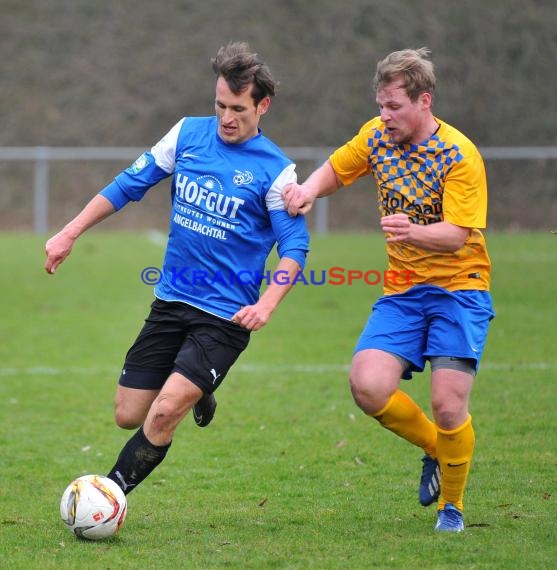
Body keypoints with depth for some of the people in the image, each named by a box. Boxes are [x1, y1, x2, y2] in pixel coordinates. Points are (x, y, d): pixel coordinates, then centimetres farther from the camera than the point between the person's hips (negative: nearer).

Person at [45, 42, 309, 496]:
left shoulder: (276, 169, -8)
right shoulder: (188, 133, 2)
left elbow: (294, 246, -10)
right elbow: (129, 185, 10)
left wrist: (266, 304, -26)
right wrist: (71, 233, 6)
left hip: (226, 317, -5)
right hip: (171, 302, 5)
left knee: (164, 410, -20)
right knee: (129, 415, 6)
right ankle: (197, 394, 36)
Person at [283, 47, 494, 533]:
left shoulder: (460, 156, -16)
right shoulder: (377, 135, 1)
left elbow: (455, 236, -23)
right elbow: (336, 169, 18)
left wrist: (414, 232, -43)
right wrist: (309, 190, -4)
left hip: (458, 287, -5)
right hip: (402, 289, 5)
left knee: (448, 406, -16)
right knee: (368, 386, -17)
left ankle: (452, 506, 12)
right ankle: (435, 449, 14)